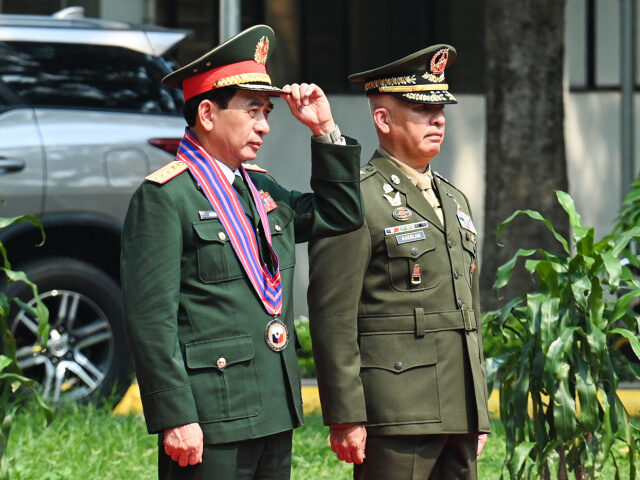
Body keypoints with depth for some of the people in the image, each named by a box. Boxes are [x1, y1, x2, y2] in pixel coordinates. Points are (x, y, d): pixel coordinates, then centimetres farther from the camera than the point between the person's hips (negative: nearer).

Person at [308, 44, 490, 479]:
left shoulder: (454, 201, 19)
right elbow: (332, 318, -12)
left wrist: (479, 415, 20)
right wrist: (344, 418, -16)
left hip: (458, 412, 8)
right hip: (394, 418, -8)